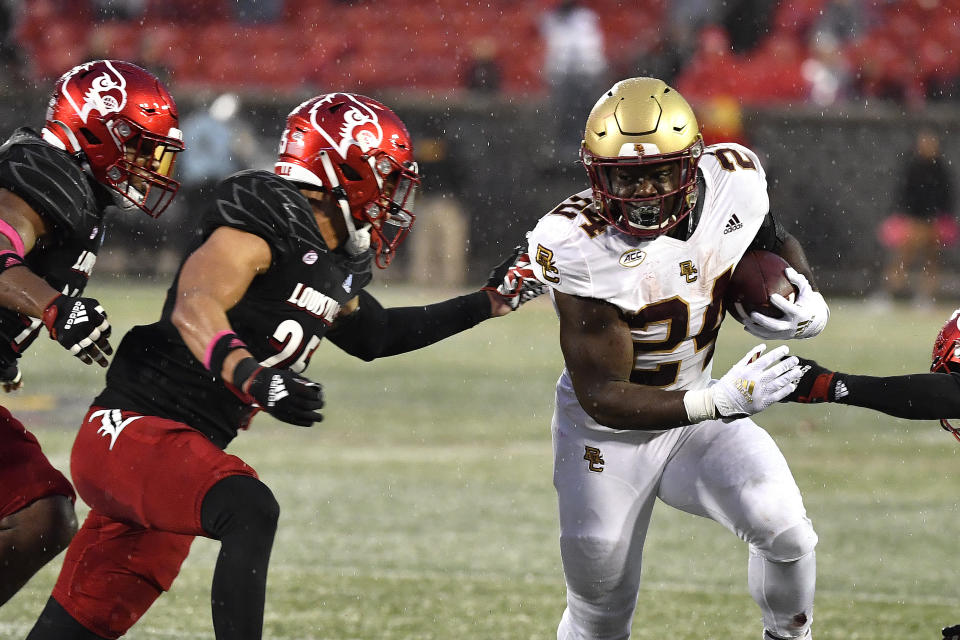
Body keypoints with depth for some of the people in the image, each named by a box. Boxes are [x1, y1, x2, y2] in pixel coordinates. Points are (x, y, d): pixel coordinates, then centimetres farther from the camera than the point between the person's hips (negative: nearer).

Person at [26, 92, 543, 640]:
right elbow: (196, 306, -28)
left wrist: (489, 302, 29)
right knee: (251, 512, -32)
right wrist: (251, 376, -44)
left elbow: (374, 335, 32)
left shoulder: (338, 268, 13)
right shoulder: (268, 216, -15)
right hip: (134, 430, -9)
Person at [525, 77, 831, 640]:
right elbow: (602, 398, -29)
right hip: (608, 431, -3)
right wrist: (719, 402, -39)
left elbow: (774, 242, 9)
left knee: (783, 528, -21)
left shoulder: (734, 183, -17)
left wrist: (810, 306, -13)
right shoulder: (580, 249, -31)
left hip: (697, 411, 3)